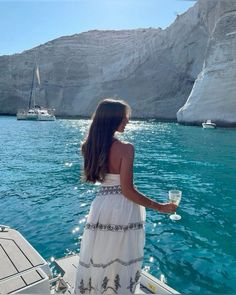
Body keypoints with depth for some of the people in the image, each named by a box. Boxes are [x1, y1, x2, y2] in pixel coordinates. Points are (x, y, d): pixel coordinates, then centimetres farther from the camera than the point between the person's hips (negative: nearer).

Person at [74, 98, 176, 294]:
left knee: (97, 259, 22)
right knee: (120, 262, 14)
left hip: (102, 207, 6)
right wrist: (160, 207, -10)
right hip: (122, 210, -6)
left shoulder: (91, 145, 1)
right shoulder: (125, 148, -19)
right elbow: (127, 190, -20)